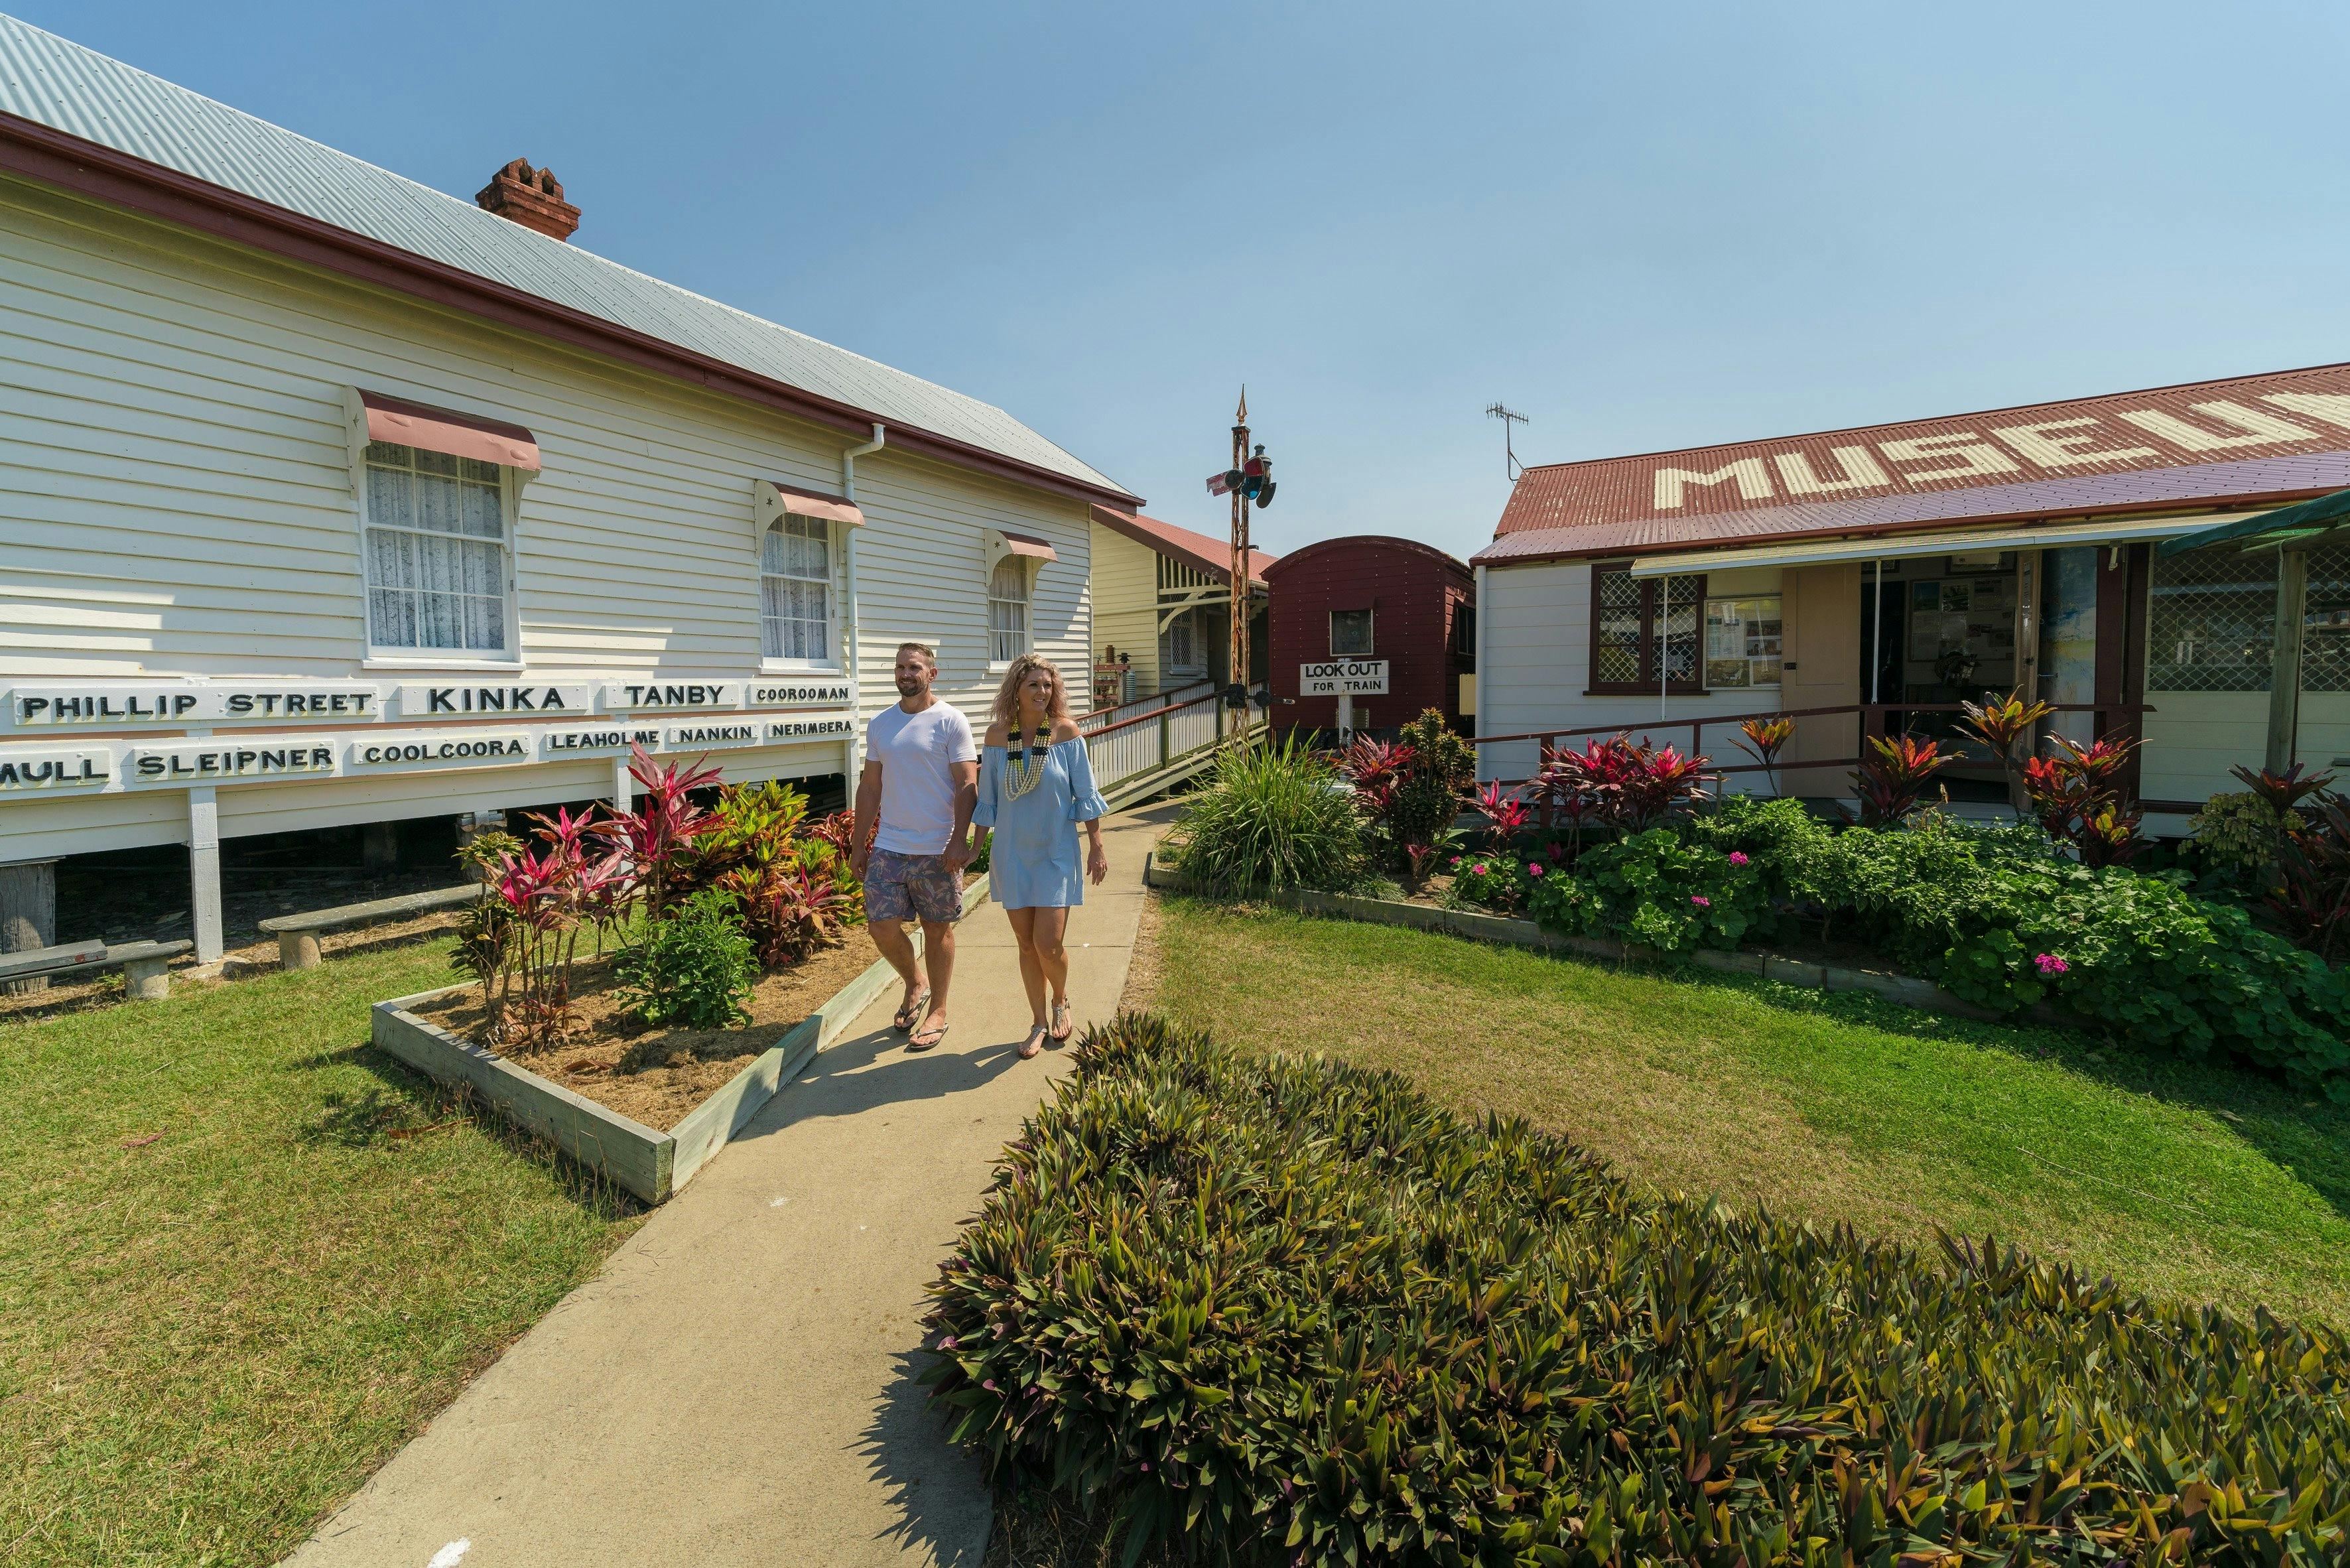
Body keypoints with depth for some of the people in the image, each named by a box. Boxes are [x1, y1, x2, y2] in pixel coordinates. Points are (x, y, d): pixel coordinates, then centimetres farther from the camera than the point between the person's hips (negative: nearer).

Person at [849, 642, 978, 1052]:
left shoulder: (950, 722, -5)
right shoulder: (879, 724, 10)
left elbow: (967, 785, -9)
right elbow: (870, 788, 13)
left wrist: (959, 841, -18)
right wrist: (859, 845, 11)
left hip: (938, 849, -4)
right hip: (888, 848, 4)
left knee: (938, 929, 6)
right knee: (882, 926, 1)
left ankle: (937, 1010, 23)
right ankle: (915, 984, 29)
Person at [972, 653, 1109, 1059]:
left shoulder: (1066, 731, -6)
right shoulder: (997, 735, -1)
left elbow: (1085, 794, -2)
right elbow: (986, 799, 8)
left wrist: (1097, 847, -4)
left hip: (1056, 853, -2)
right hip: (1012, 854, 2)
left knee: (1049, 945, -7)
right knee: (1027, 945, 9)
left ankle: (1061, 1001, 26)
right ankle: (1040, 1023, 27)